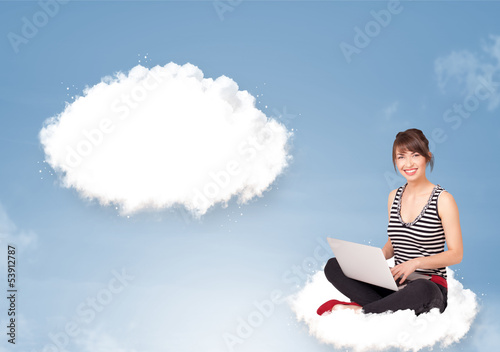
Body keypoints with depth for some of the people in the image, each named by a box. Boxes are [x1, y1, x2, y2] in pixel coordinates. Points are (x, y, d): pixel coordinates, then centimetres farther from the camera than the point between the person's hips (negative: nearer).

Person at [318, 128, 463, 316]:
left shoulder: (443, 199, -7)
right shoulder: (394, 196, 11)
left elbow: (456, 254, -7)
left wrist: (416, 262, -21)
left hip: (430, 286, -5)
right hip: (396, 283, 5)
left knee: (421, 289, -42)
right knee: (333, 265, -10)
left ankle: (359, 311, -23)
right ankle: (388, 308, -23)